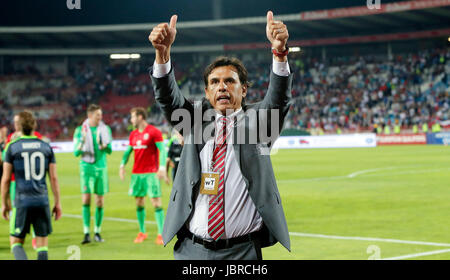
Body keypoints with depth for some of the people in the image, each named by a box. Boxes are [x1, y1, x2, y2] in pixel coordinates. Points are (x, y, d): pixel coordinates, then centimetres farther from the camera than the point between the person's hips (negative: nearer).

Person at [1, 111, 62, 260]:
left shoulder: (12, 147, -1)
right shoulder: (46, 146, 5)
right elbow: (54, 178, 4)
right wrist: (57, 203, 10)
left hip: (22, 200, -2)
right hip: (42, 200, 2)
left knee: (16, 242, 7)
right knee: (43, 243, 9)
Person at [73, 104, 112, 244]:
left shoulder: (105, 129, 6)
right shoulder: (80, 130, 1)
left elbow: (109, 150, 5)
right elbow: (76, 153, 0)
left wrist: (103, 145, -17)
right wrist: (82, 142, -19)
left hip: (101, 167, 2)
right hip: (87, 166, -2)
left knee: (100, 201, 4)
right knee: (86, 199, -11)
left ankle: (97, 232, 14)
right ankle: (87, 233, -12)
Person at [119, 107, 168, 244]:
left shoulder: (154, 132, -6)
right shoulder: (133, 134, 14)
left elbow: (162, 150, -11)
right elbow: (128, 150, 19)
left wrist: (162, 167, -21)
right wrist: (122, 164, 5)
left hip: (151, 173, -6)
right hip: (136, 172, 6)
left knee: (156, 202, -7)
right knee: (139, 201, 7)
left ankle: (161, 234, -6)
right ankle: (142, 232, 18)